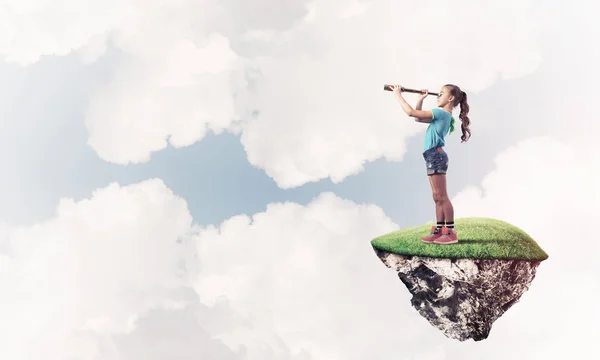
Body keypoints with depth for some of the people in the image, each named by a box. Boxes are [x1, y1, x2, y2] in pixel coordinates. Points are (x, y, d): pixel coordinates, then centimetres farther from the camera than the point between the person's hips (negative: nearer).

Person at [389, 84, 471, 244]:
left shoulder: (441, 113, -12)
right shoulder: (445, 116, 17)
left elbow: (411, 112, -16)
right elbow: (418, 118, 26)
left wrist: (398, 94, -7)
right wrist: (420, 99, 16)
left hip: (436, 155, -10)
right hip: (435, 156, 10)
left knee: (441, 197, -9)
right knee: (438, 198, 9)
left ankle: (451, 233, -7)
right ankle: (439, 231, 12)